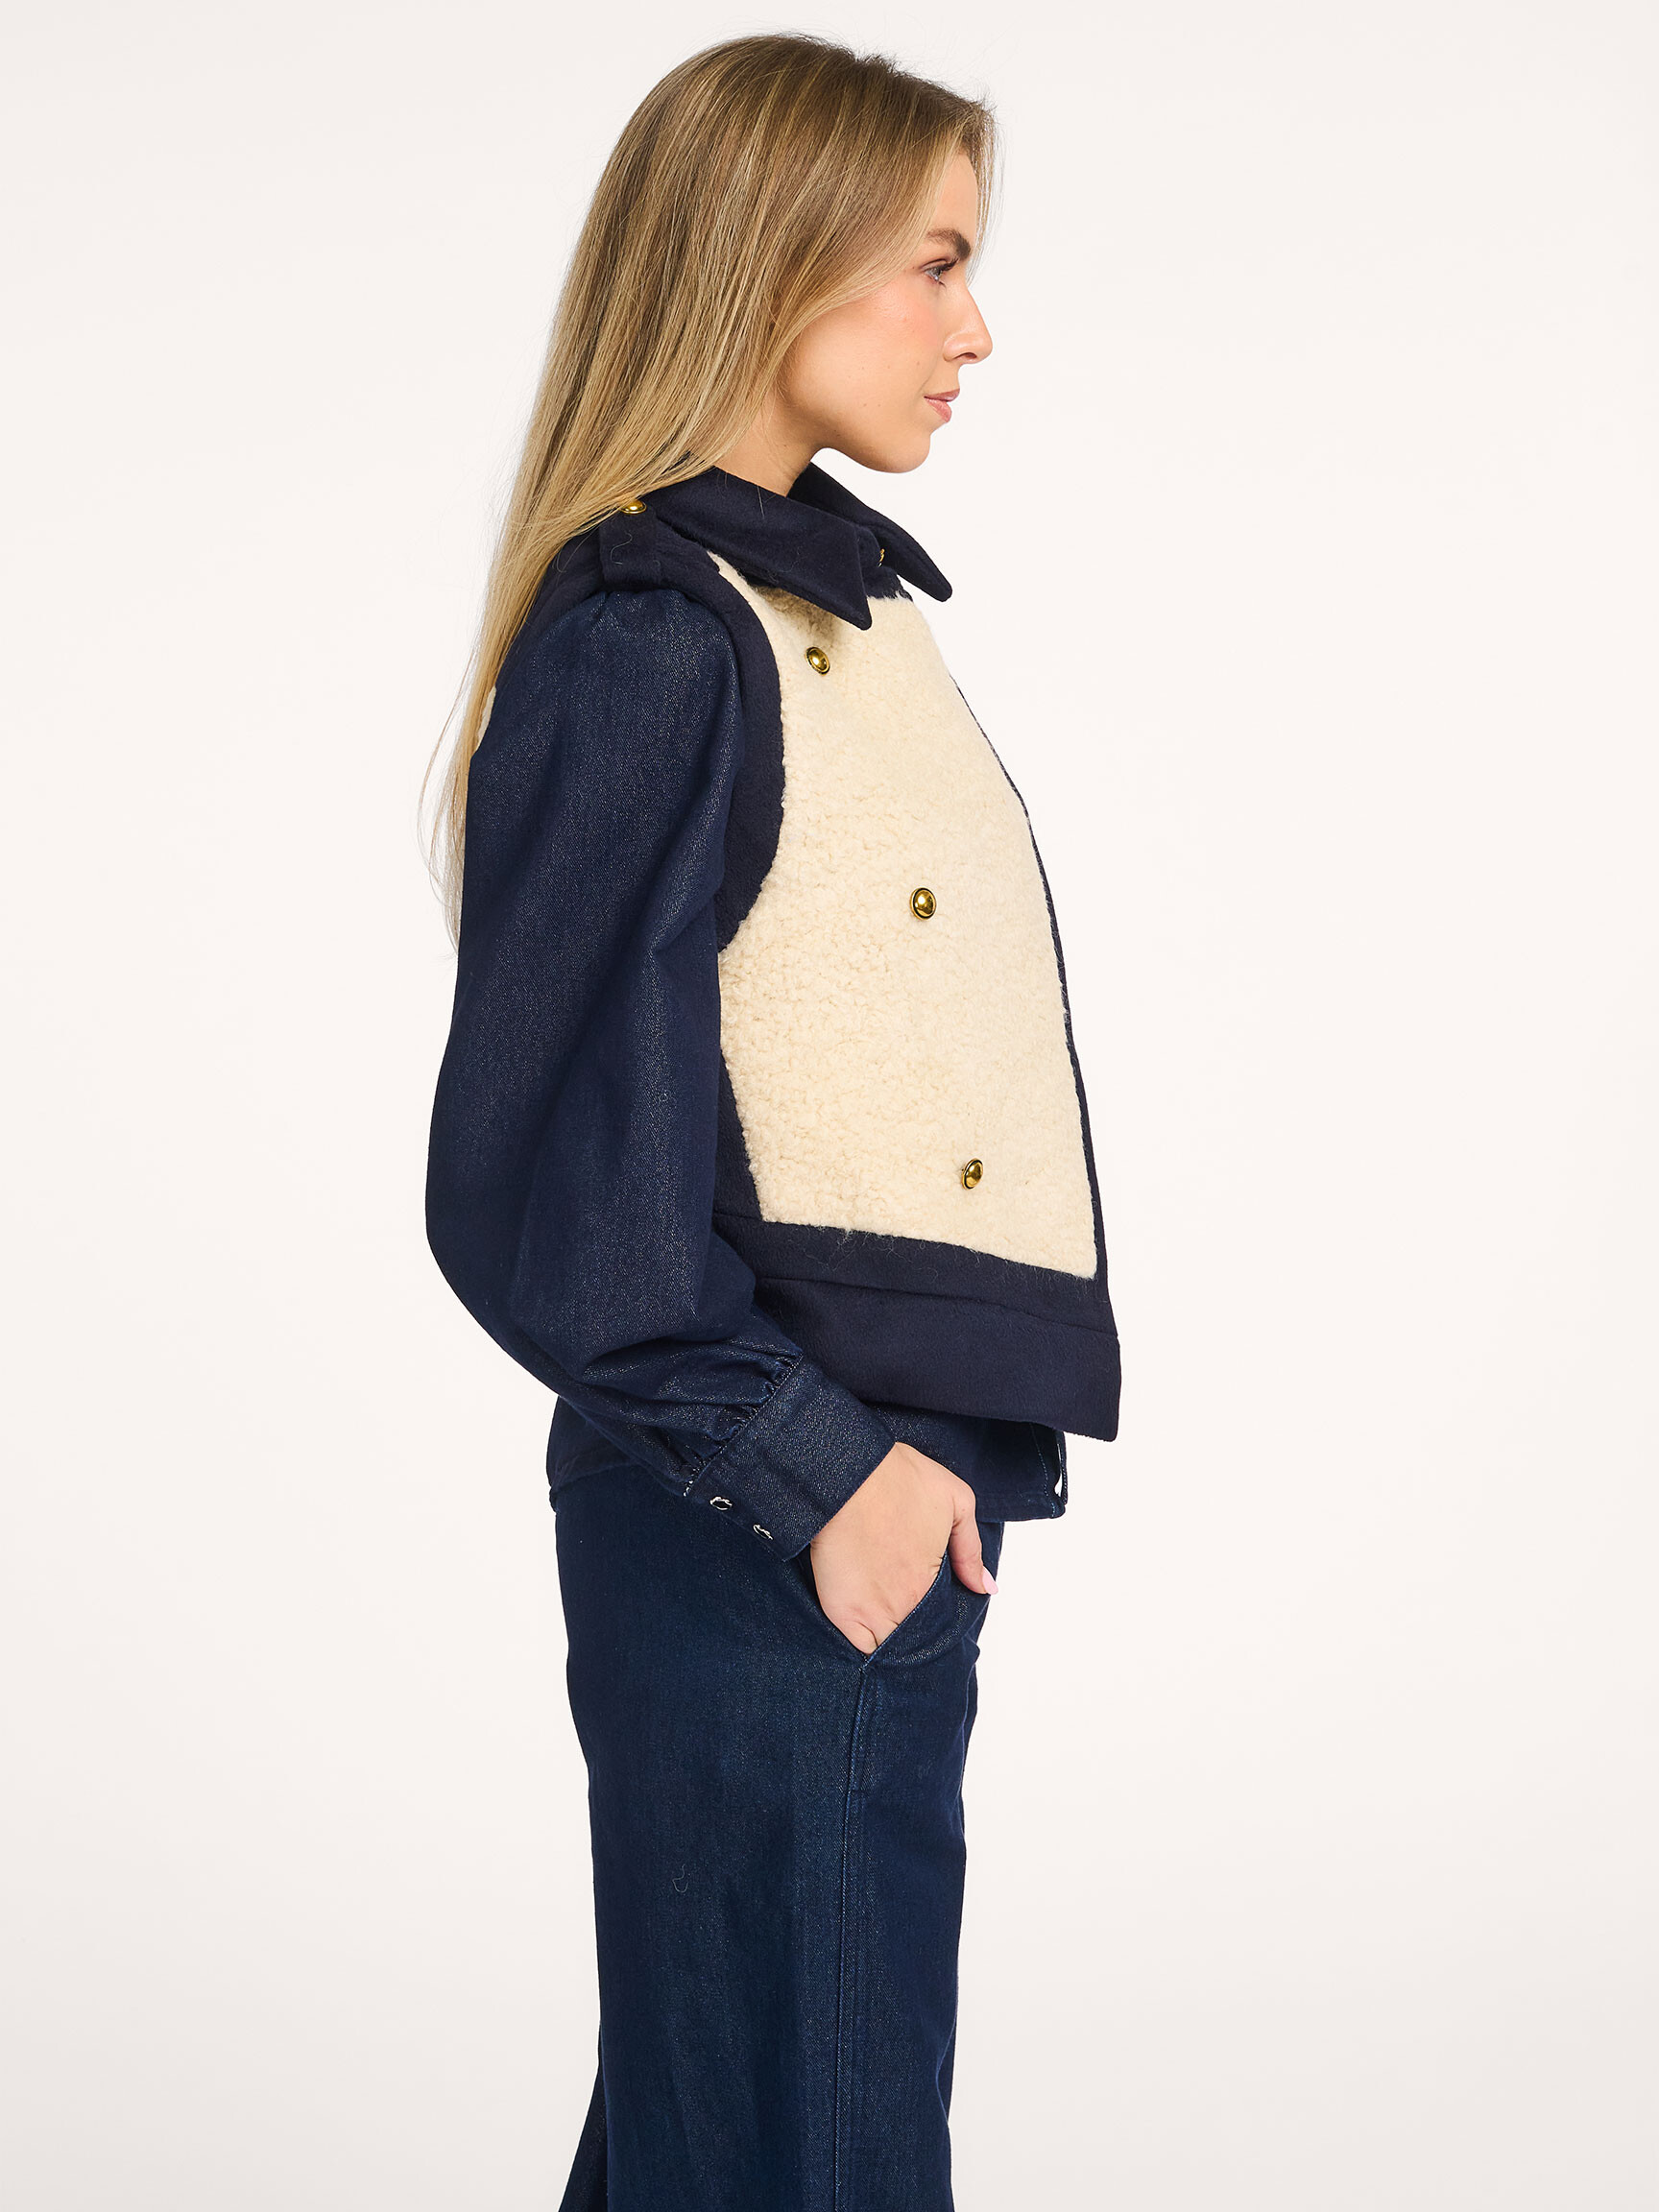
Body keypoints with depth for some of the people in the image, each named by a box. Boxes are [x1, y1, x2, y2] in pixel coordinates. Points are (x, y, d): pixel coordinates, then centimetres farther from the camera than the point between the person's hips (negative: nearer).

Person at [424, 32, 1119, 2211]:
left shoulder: (843, 600, 13)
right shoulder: (644, 646, -16)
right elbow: (546, 1179, -19)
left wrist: (926, 1450, 12)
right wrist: (807, 1463, -19)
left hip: (898, 1488, 9)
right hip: (766, 1532, -8)